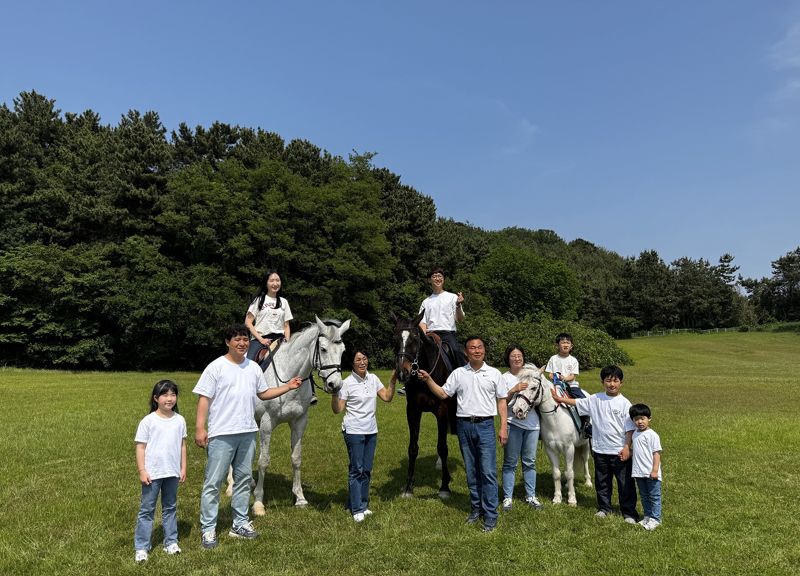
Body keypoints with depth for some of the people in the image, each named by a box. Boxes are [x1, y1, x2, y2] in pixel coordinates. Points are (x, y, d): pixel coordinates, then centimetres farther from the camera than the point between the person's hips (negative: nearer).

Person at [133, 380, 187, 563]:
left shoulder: (180, 420, 1)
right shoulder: (148, 421, -9)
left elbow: (182, 445, 7)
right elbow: (140, 447, -6)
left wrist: (183, 468, 6)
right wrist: (142, 471, -10)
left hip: (172, 473, 3)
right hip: (152, 473, -3)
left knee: (170, 508, 14)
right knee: (147, 510, 6)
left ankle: (171, 542, 24)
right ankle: (141, 547, 14)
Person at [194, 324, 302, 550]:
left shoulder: (254, 368, 8)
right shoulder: (216, 367, -8)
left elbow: (263, 393, 19)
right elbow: (204, 399, -10)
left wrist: (287, 387, 10)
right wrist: (200, 428, -16)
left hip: (247, 432, 6)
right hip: (221, 434, -6)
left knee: (244, 478, 14)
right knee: (213, 482, 1)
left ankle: (240, 524, 27)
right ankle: (208, 529, 12)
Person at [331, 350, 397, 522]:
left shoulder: (373, 379, 4)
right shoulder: (347, 383, -11)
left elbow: (387, 397, 8)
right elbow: (337, 409, -12)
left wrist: (393, 381, -3)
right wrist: (334, 393, -27)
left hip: (371, 431, 5)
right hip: (354, 432, -5)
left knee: (367, 469, 12)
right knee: (357, 469, 0)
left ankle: (363, 504, 26)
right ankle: (357, 509, 11)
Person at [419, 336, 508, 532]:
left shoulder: (494, 373, 2)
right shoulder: (458, 373, 5)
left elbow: (501, 401, 4)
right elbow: (443, 394, 5)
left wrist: (503, 427, -2)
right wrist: (428, 380, -9)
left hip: (485, 425, -2)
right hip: (464, 425, 2)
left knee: (488, 472, -4)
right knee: (471, 471, 12)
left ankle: (490, 516, 4)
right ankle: (476, 508, 26)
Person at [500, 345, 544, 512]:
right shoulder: (505, 378, -1)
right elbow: (502, 401, -8)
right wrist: (514, 390, -22)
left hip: (532, 423, 4)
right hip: (513, 424, -4)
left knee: (530, 461, 11)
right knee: (510, 462, 2)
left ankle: (530, 496, 22)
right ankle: (507, 497, 11)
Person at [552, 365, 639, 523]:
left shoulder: (624, 403, -9)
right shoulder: (595, 399, 1)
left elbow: (630, 428, -9)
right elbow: (577, 402, 12)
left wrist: (627, 447, -14)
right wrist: (560, 399, 11)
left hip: (620, 451, -4)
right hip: (600, 450, 4)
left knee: (626, 483, 5)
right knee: (602, 482, 17)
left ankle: (629, 512, 17)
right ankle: (604, 508, 32)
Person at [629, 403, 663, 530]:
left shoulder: (652, 435, -13)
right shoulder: (635, 434, 9)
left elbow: (656, 453, -15)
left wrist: (655, 470, -18)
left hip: (651, 473, -7)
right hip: (639, 472, 7)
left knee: (654, 496, 4)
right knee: (644, 496, 16)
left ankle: (655, 519, 12)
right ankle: (647, 516, 27)